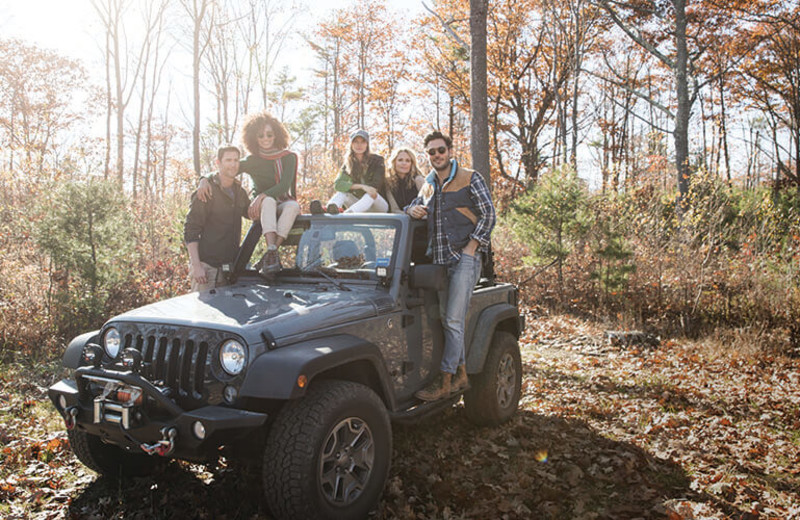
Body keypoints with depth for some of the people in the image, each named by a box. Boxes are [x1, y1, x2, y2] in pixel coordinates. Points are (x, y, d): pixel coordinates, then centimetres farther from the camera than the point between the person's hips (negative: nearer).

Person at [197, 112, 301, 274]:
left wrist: (261, 196, -27)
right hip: (261, 207, -1)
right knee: (269, 201, -37)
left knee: (293, 205, -36)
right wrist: (204, 180, -22)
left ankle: (271, 253, -40)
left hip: (283, 204, 1)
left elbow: (285, 185, -12)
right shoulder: (252, 161, 3)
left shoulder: (288, 157, 2)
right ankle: (272, 252, -49)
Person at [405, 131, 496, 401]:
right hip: (439, 260, 7)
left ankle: (444, 381, -7)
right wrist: (412, 209, -1)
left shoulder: (470, 179, -1)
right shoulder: (428, 184, 16)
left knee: (454, 320, -10)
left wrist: (471, 246, -12)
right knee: (447, 320, 9)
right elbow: (414, 206, 25)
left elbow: (488, 214, -4)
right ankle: (461, 375, 19)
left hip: (464, 258, -7)